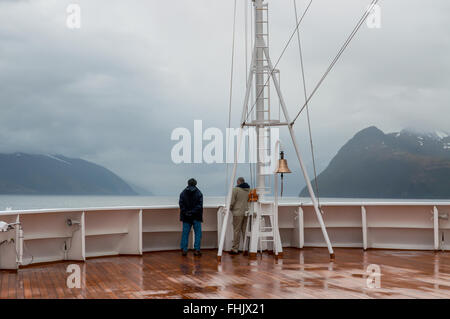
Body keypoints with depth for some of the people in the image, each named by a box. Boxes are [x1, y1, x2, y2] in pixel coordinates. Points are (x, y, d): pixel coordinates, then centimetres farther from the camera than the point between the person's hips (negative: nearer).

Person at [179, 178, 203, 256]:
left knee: (185, 233, 6)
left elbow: (181, 204, -3)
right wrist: (193, 212, -6)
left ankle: (184, 250, 3)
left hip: (186, 217, 2)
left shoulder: (183, 193, 4)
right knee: (198, 233, 4)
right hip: (196, 217, -2)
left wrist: (186, 212, -2)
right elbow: (200, 205, -8)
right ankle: (197, 250, -1)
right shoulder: (199, 193, -1)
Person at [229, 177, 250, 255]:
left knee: (237, 231, -2)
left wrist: (229, 208, 7)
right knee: (245, 231, 10)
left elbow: (232, 201, -10)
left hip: (238, 213, -5)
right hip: (246, 212, 5)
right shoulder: (249, 189, 9)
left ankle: (235, 249, 0)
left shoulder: (235, 189, -9)